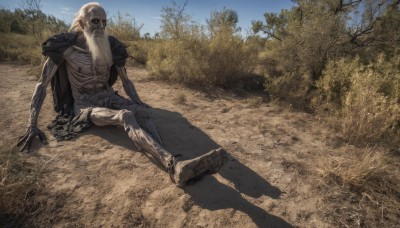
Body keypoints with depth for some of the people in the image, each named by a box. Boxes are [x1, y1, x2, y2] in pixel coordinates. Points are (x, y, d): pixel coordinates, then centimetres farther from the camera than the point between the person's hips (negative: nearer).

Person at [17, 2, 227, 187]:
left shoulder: (111, 47, 3)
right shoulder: (65, 46, -7)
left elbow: (126, 81, 10)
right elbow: (42, 83, -7)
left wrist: (138, 103, -4)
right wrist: (32, 125, -14)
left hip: (109, 98, 4)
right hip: (85, 105, -4)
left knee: (141, 113, -31)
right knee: (125, 116, -37)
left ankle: (173, 166, -53)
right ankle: (173, 165, -59)